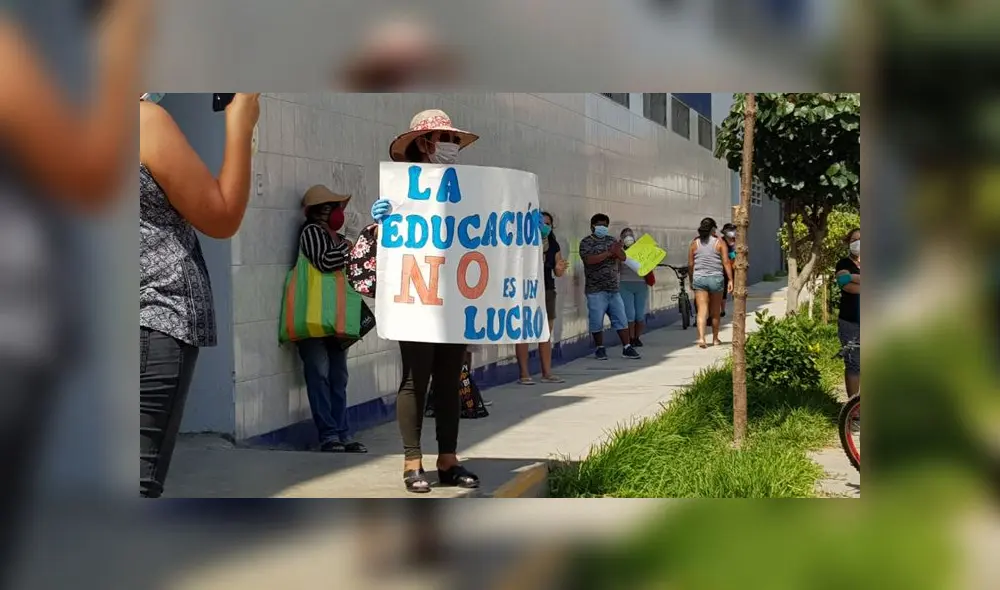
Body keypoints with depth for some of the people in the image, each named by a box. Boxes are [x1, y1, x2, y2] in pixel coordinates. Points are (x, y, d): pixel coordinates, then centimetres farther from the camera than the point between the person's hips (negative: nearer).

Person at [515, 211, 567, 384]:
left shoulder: (553, 245, 8)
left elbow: (557, 273, 12)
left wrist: (559, 269, -10)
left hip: (547, 290, 6)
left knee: (546, 333, 8)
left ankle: (547, 373, 14)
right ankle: (524, 374, -1)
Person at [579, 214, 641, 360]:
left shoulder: (611, 240, 15)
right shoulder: (586, 242, -2)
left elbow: (623, 257, 9)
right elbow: (589, 260, -18)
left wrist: (617, 250, -14)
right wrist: (609, 252, -20)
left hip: (613, 289, 5)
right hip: (596, 290, -5)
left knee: (621, 319, 4)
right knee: (597, 321, 0)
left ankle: (627, 348, 8)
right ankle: (600, 349, 13)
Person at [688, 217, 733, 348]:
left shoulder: (694, 243, 3)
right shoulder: (719, 242, -1)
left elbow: (690, 264, 5)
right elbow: (726, 262, -6)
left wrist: (691, 281, 14)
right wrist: (730, 280, -3)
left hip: (699, 279, 1)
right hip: (716, 278, -1)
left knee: (702, 310, -3)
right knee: (715, 311, 13)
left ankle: (701, 337, -19)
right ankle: (715, 339, 23)